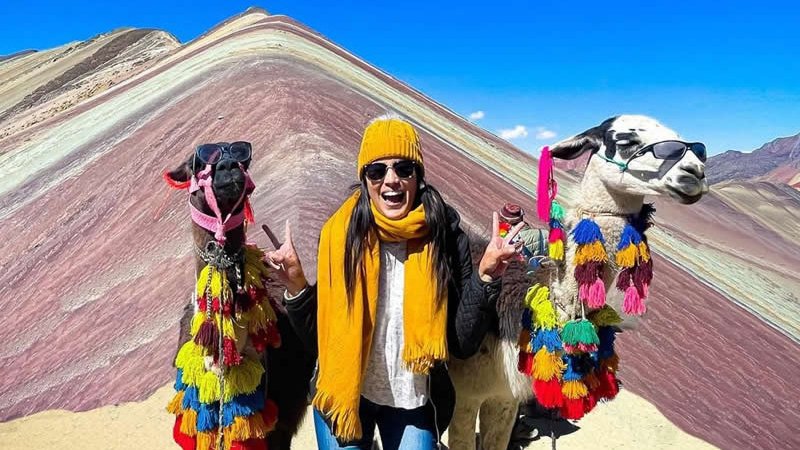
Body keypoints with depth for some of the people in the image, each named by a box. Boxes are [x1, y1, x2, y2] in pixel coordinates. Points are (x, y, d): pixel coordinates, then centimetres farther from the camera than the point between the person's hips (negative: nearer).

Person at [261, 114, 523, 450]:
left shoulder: (445, 236, -11)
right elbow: (319, 339, -6)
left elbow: (463, 344, -11)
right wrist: (296, 285, -20)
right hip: (343, 395, 0)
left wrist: (485, 276, -21)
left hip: (414, 401, 1)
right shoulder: (341, 232, -11)